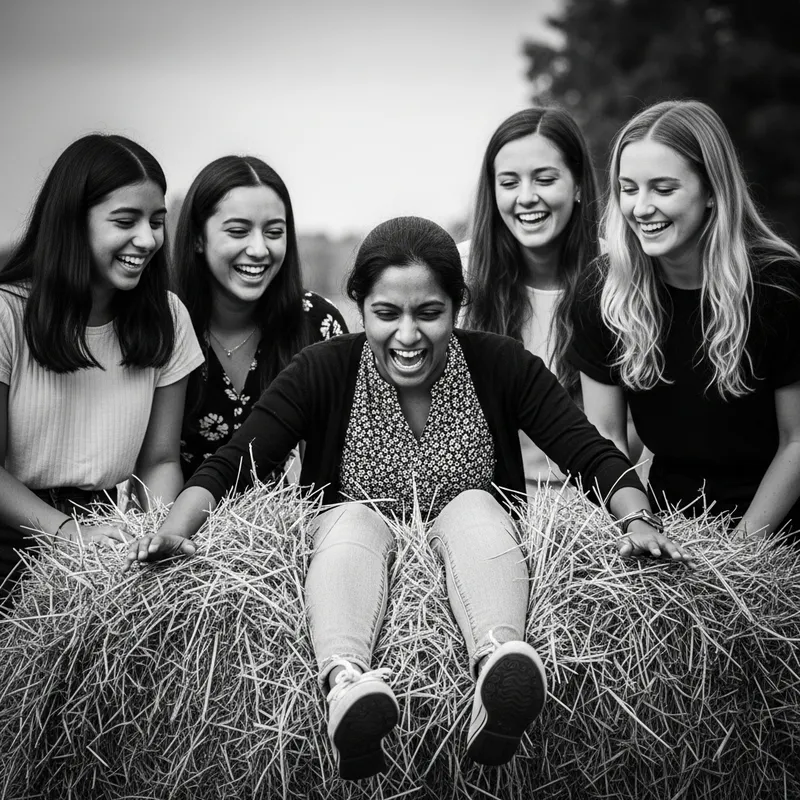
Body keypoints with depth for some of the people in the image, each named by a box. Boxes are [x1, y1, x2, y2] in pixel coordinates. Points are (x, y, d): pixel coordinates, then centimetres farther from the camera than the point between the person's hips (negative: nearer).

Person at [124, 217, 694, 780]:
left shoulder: (501, 366, -8)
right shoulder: (324, 370, -10)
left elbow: (594, 454, -11)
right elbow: (231, 463, -15)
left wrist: (638, 519, -30)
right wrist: (176, 531, -33)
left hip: (464, 536, 1)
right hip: (358, 533, 0)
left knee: (476, 507, -29)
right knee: (352, 521, -31)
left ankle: (498, 660, -58)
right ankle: (346, 681, -60)